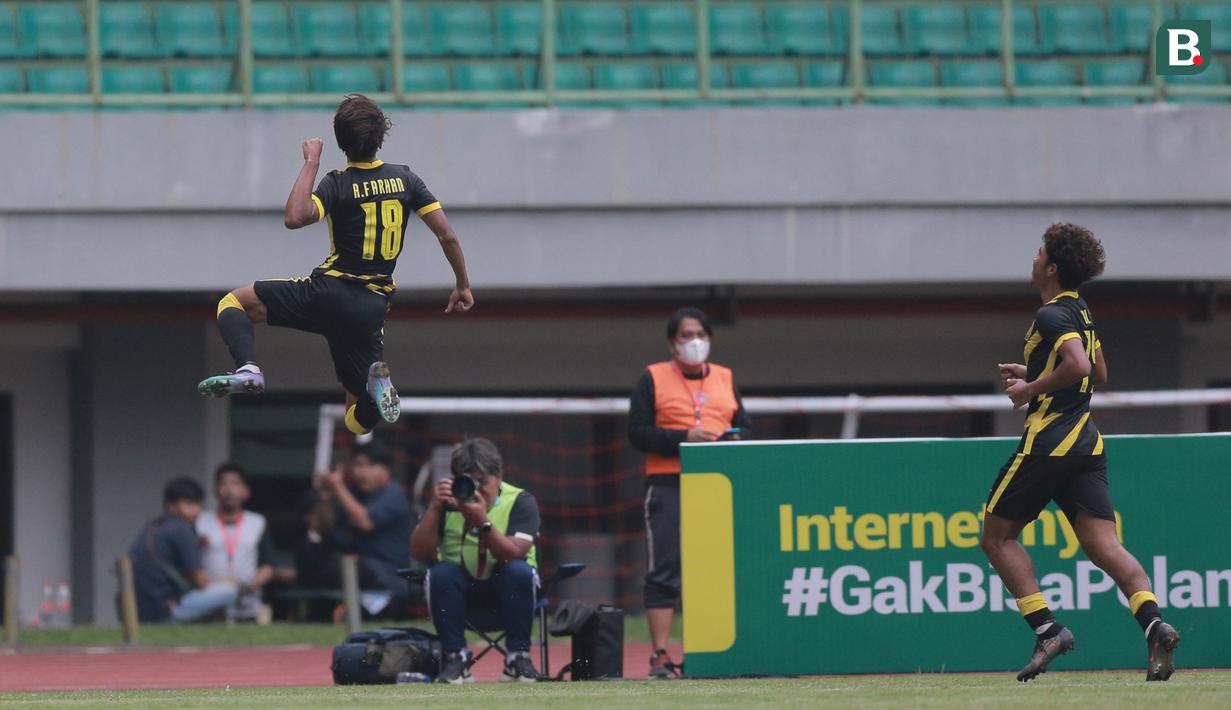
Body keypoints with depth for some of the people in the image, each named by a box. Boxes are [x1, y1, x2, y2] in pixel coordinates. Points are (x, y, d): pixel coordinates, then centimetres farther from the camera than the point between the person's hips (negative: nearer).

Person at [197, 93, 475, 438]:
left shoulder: (337, 184, -6)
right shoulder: (404, 179, 7)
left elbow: (295, 218, -24)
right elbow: (448, 236, 6)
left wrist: (311, 163, -13)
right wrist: (463, 286, 19)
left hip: (330, 292, -4)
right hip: (373, 307, 4)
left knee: (234, 302, 11)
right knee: (360, 421, 15)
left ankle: (248, 368, -19)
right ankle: (376, 380, -22)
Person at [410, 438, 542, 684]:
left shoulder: (520, 502, -8)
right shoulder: (447, 502, -2)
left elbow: (514, 554, -23)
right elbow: (420, 553, -12)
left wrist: (483, 522, -36)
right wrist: (435, 508, -23)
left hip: (506, 593, -1)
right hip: (461, 595, 1)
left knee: (520, 571, -32)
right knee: (441, 573, -29)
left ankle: (518, 657, -22)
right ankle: (456, 657, -21)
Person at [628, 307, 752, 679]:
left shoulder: (725, 378, 17)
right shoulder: (653, 379, 5)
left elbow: (745, 427, 17)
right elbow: (638, 432, -3)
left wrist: (733, 440, -6)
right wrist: (682, 439, -15)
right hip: (668, 483, -4)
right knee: (664, 571, -7)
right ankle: (660, 656, -9)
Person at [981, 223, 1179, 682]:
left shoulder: (1052, 315, -11)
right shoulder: (1081, 313, 18)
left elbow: (1079, 366, -26)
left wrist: (1031, 389, -14)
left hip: (1048, 441, -8)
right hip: (1086, 443, 8)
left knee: (997, 536, 5)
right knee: (1104, 546, -3)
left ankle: (1046, 629, -7)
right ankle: (1153, 622, -26)